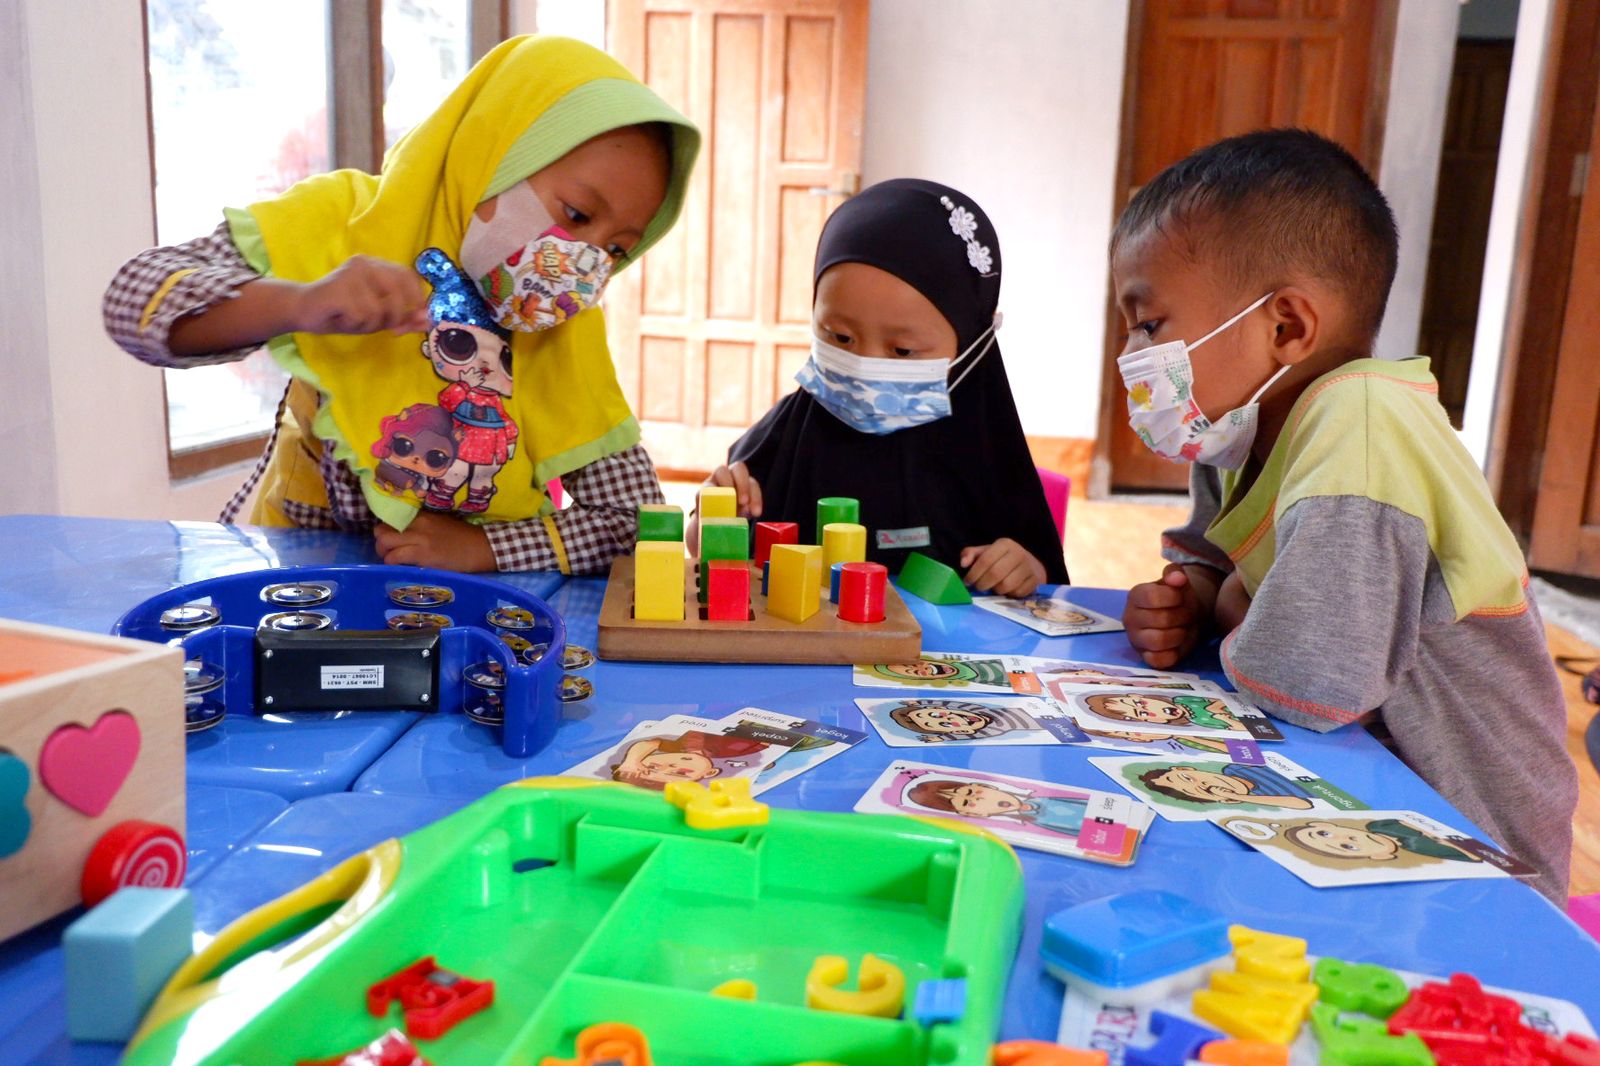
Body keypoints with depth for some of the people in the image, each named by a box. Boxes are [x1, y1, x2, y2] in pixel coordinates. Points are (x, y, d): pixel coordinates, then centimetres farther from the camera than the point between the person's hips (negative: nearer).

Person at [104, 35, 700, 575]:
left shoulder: (569, 333, -7)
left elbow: (639, 520, -9)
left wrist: (485, 547, -23)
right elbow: (133, 304, -19)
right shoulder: (351, 219, -11)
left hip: (464, 598, 1)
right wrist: (301, 304, -38)